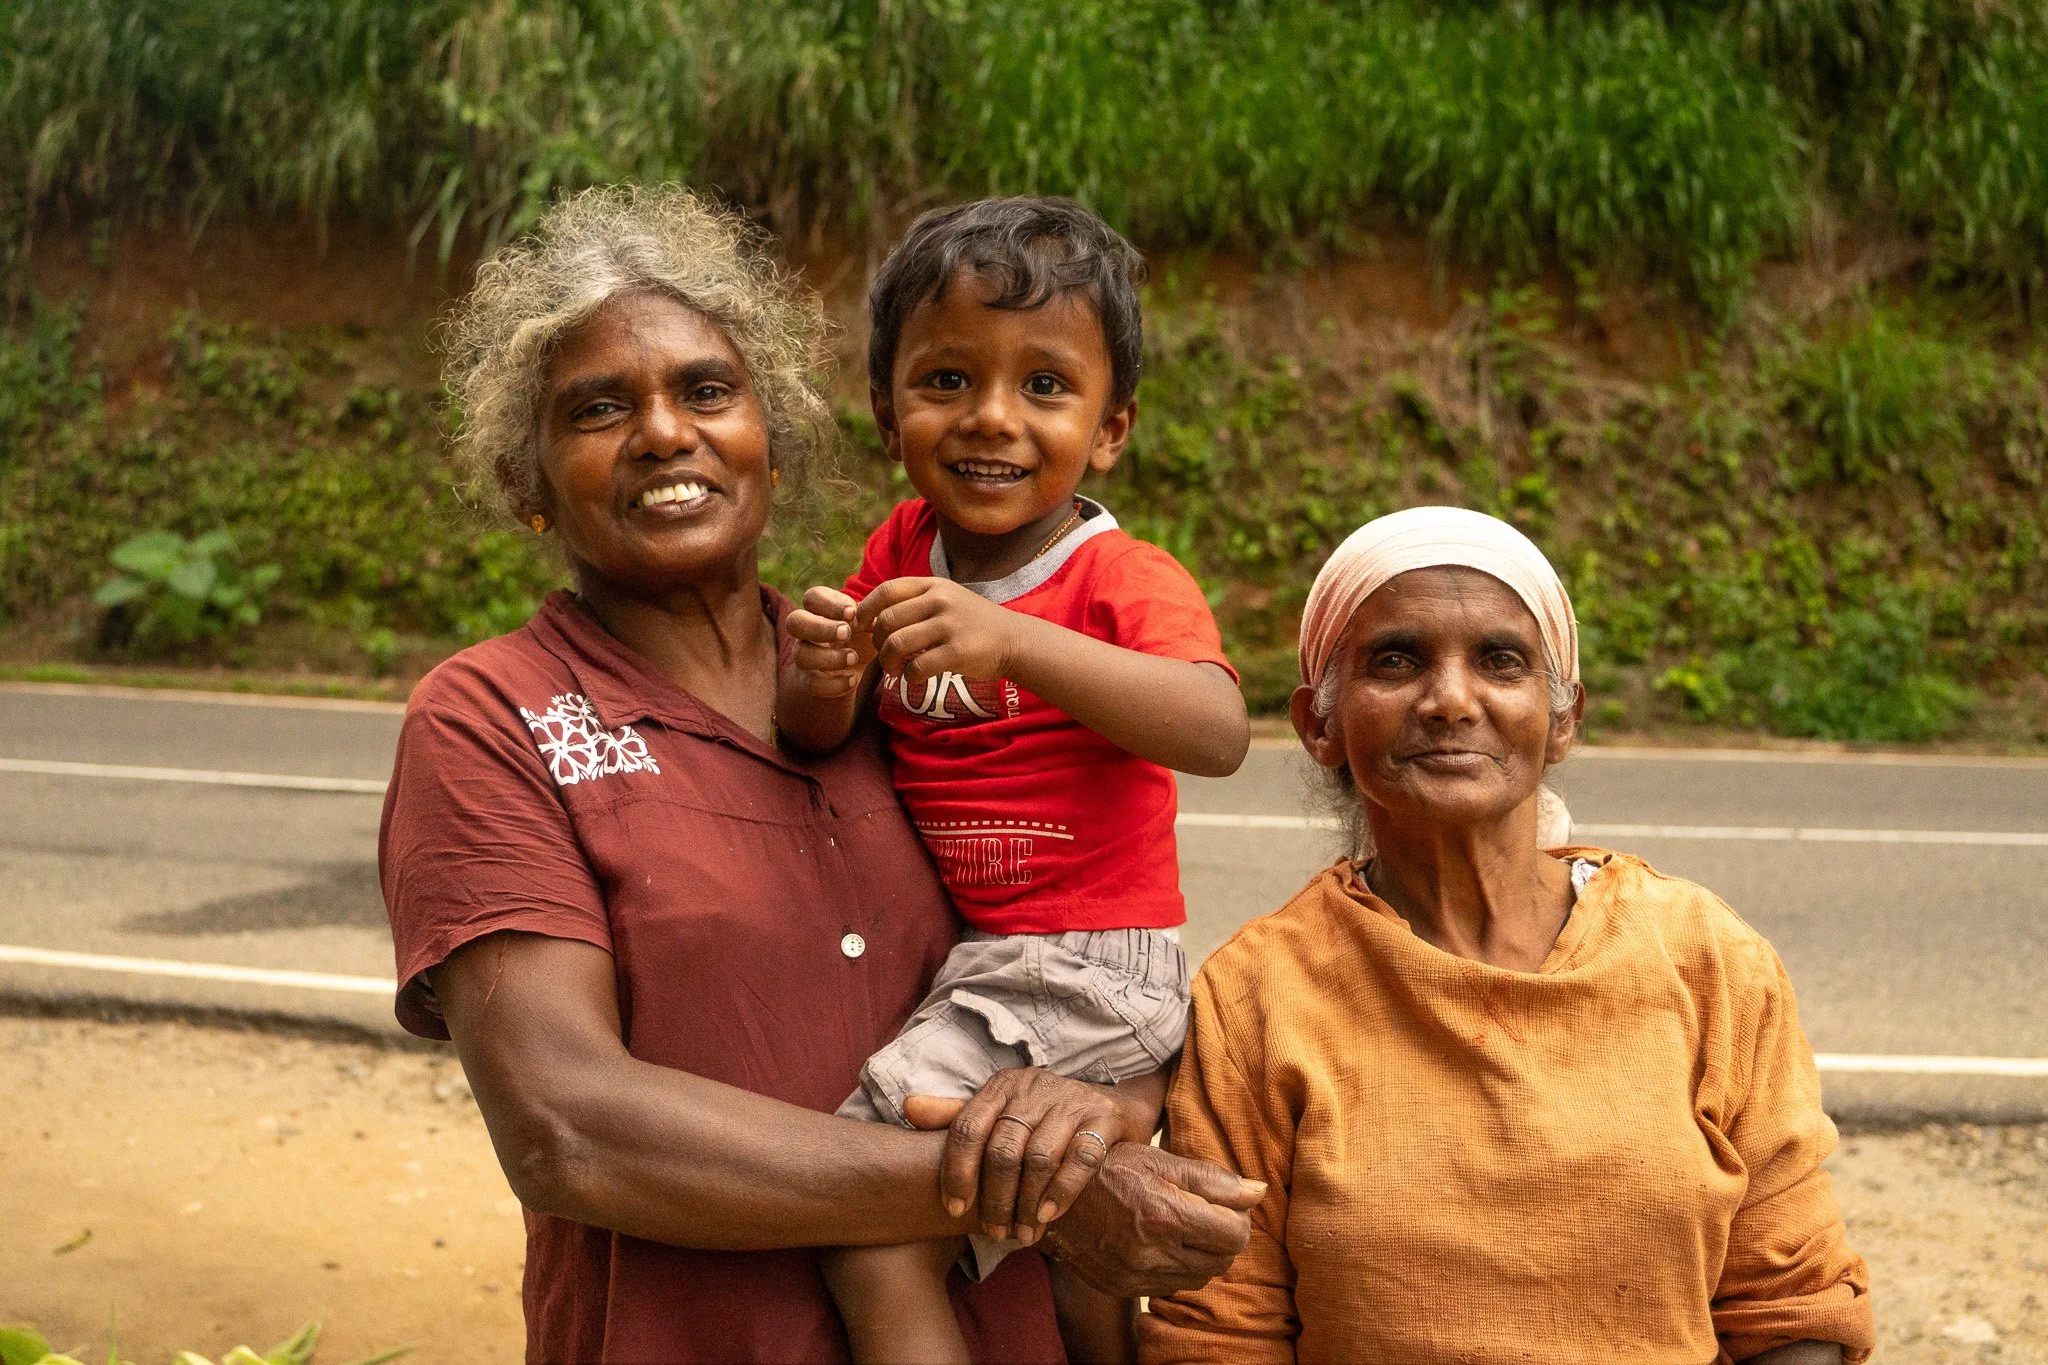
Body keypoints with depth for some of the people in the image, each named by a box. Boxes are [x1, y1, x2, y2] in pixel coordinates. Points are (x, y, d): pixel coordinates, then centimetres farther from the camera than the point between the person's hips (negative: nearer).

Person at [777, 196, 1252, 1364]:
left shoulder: (1129, 583, -16)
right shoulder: (902, 549, 1)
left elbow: (1217, 733, -35)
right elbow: (821, 740, 3)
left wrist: (1013, 639, -45)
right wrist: (822, 682, -22)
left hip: (1087, 970, -7)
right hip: (952, 960, 7)